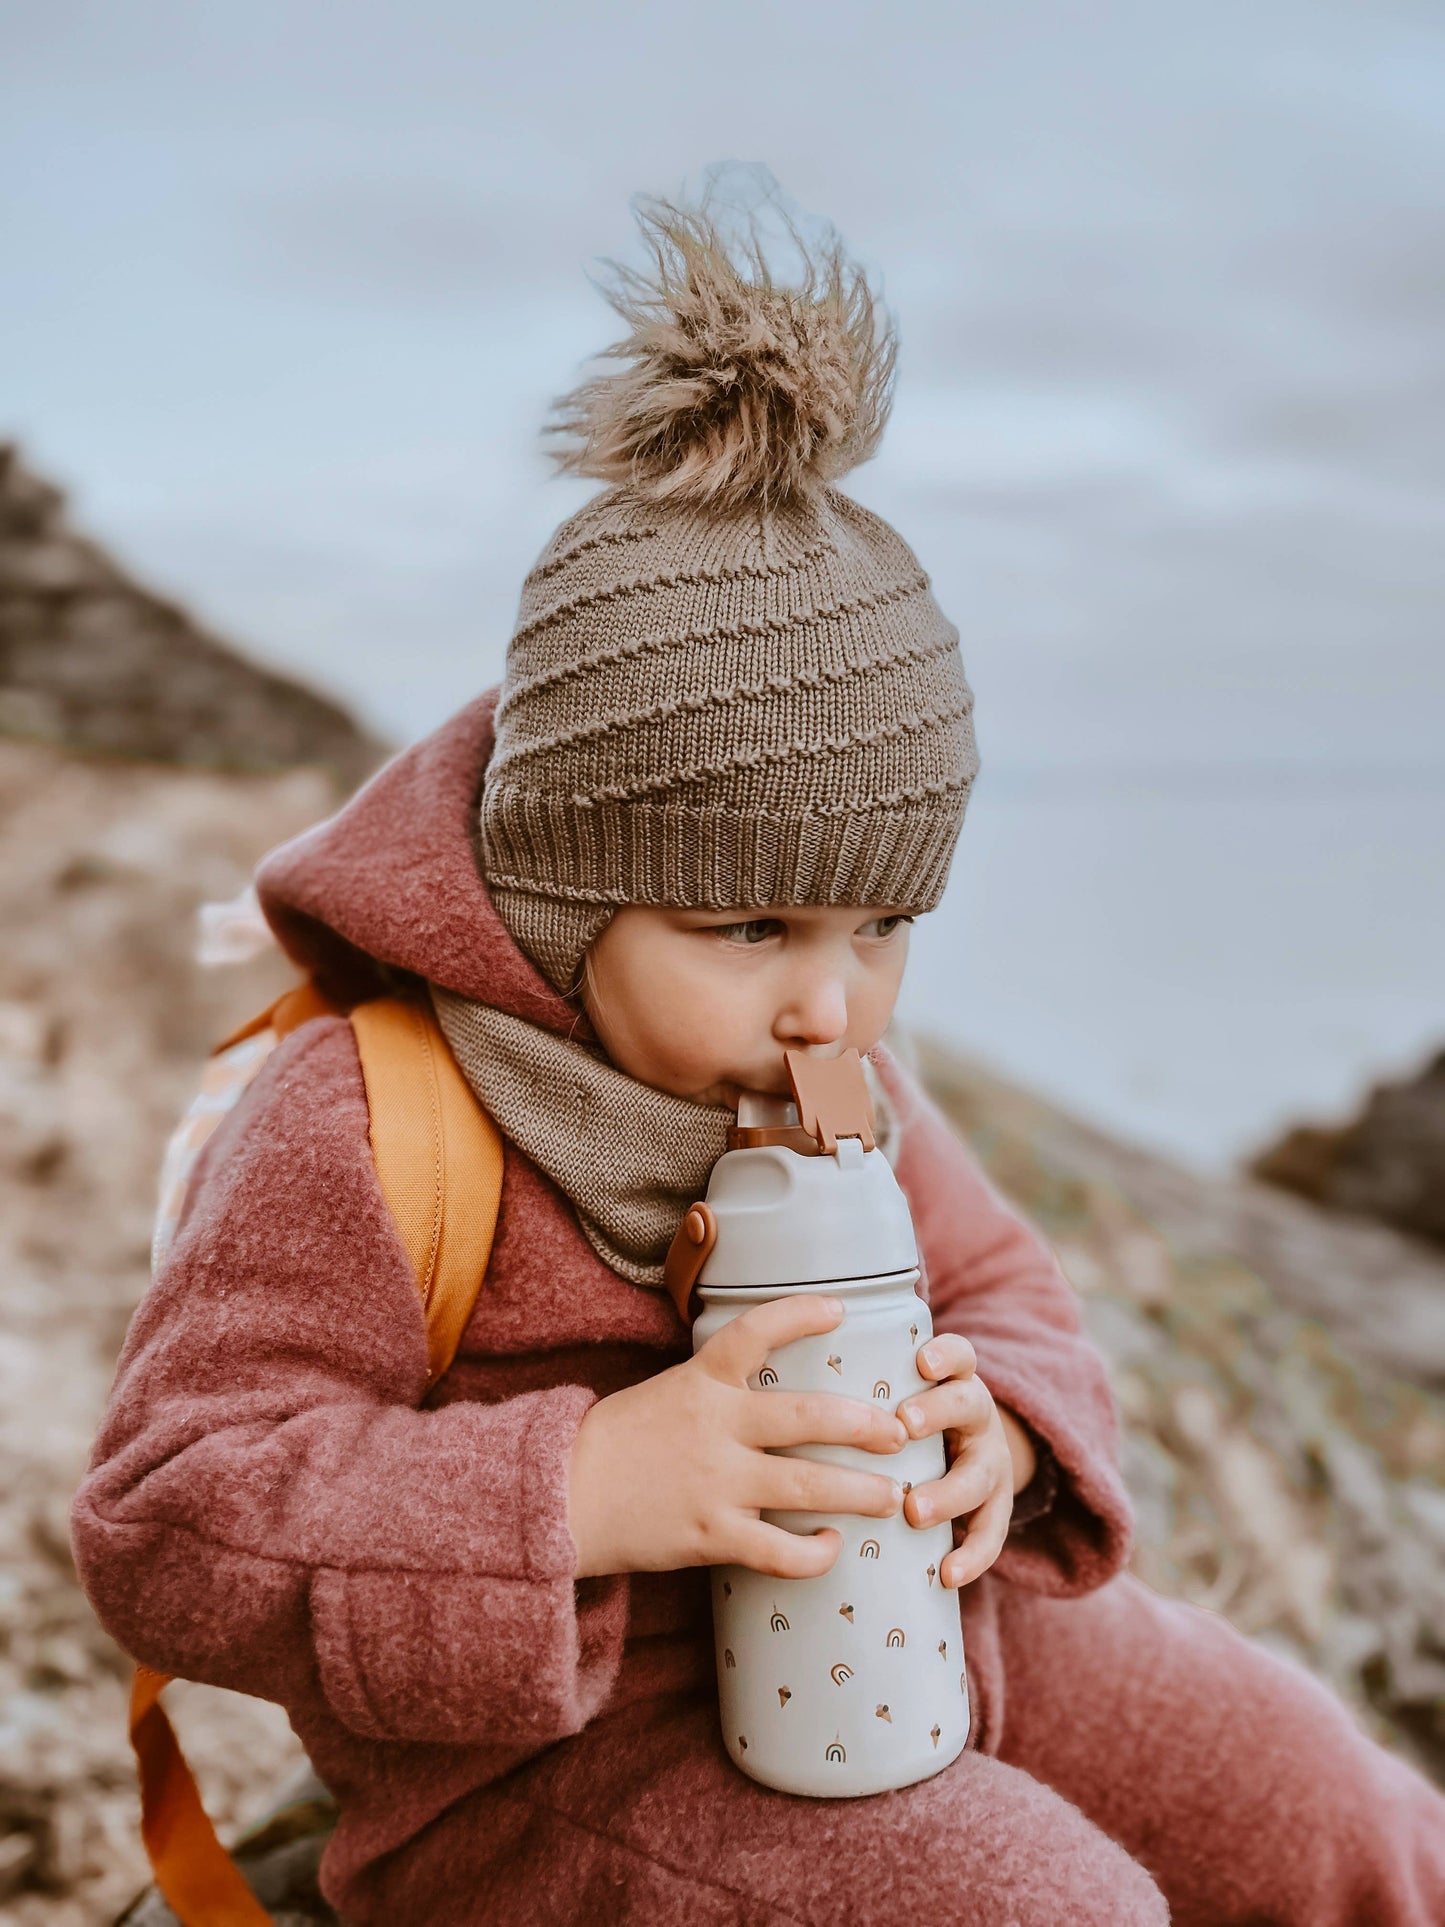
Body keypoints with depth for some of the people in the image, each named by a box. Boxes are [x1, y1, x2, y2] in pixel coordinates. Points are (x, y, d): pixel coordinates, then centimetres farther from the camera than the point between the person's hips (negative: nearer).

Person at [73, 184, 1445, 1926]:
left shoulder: (827, 1074, -1)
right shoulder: (358, 1131, -23)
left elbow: (996, 1286, 10)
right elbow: (167, 1533, -24)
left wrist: (992, 1421, -15)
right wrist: (590, 1492, -36)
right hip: (551, 1749, -6)